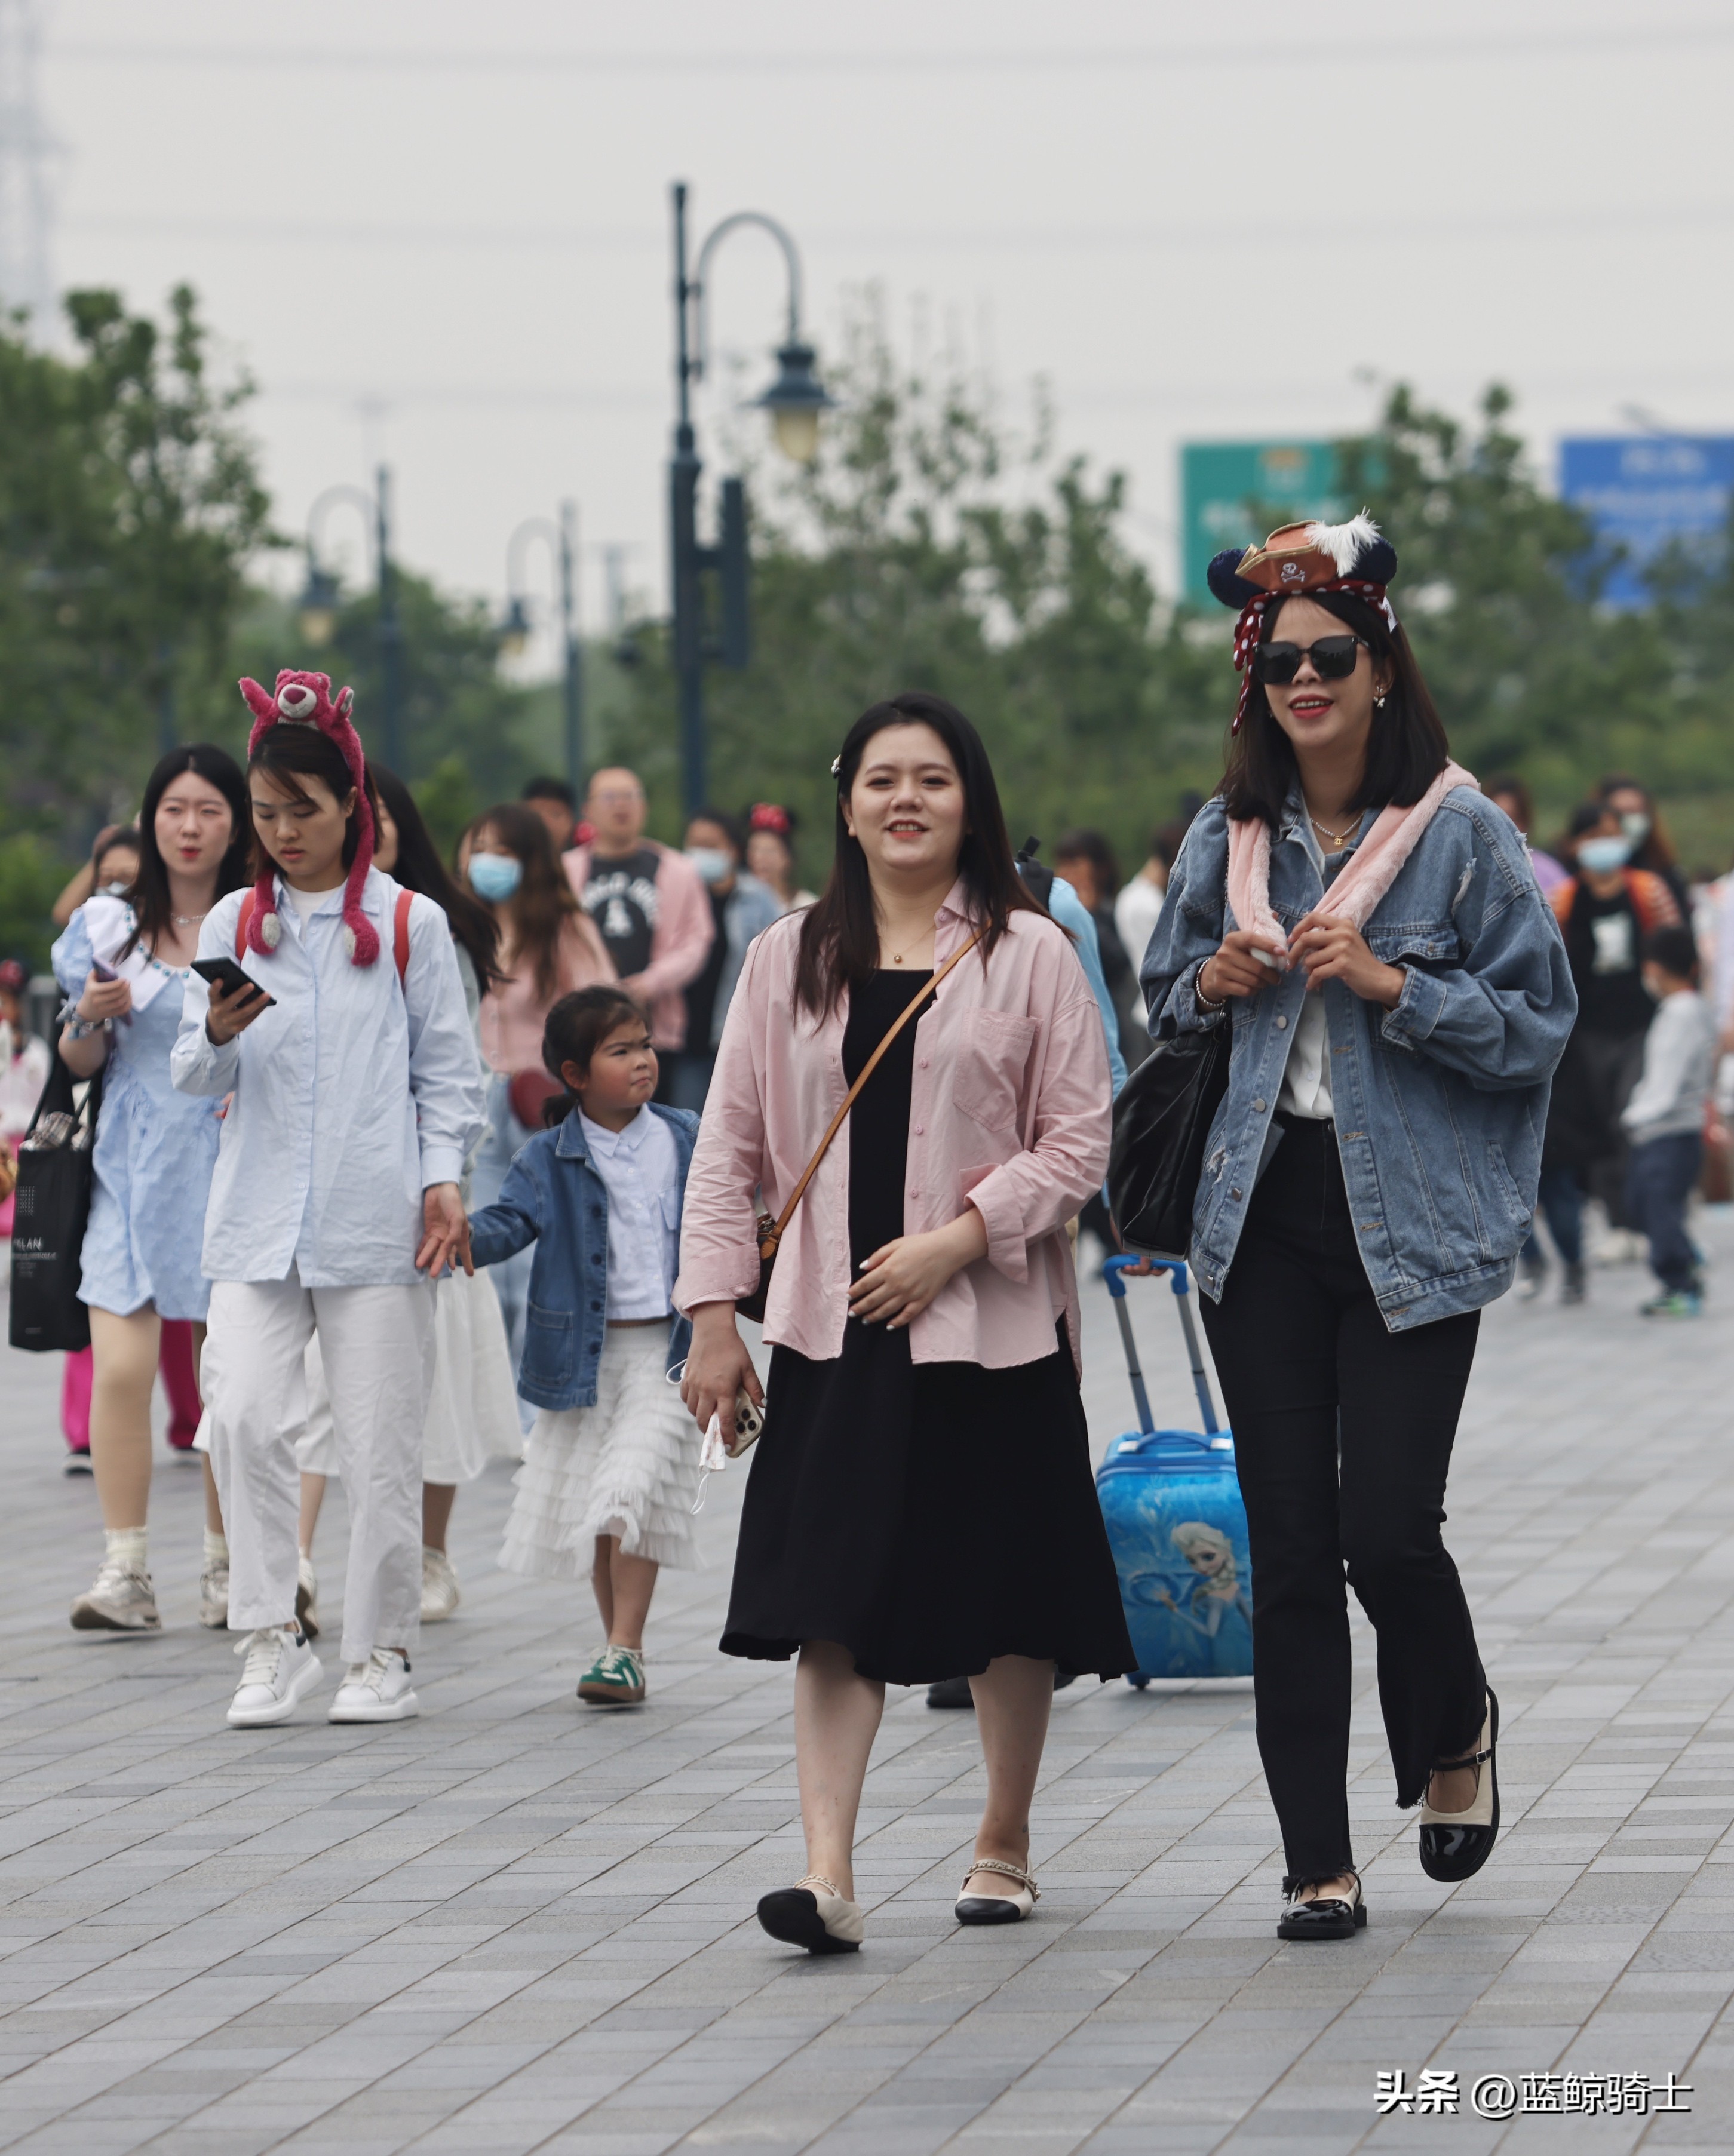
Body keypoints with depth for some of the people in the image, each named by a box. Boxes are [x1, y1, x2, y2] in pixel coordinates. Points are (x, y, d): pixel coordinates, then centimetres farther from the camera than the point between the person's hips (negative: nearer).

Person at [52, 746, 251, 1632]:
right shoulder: (110, 925, 5)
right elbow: (79, 1061, 11)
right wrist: (90, 1017, -10)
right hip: (135, 1171, 0)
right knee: (121, 1369, -12)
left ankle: (226, 1573, 13)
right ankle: (124, 1571, -10)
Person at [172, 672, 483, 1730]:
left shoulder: (410, 923, 5)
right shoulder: (233, 922, 11)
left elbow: (449, 1074, 6)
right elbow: (196, 1078, 9)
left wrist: (443, 1178, -7)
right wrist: (221, 1035, -12)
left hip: (378, 1222, -2)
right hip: (258, 1221, 2)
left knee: (382, 1442, 0)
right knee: (243, 1416, -15)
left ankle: (382, 1655, 11)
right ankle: (273, 1641, -7)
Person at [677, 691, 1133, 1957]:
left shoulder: (1029, 955, 0)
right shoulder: (790, 959, 8)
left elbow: (1078, 1142, -3)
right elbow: (732, 1147, 9)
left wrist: (958, 1237, -14)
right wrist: (713, 1311, 2)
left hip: (993, 1328, -1)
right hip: (833, 1331, 1)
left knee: (1009, 1607, 7)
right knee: (835, 1600, -8)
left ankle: (1005, 1844, 24)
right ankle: (828, 1875, -14)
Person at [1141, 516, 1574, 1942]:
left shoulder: (1464, 835, -4)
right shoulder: (1228, 838, 9)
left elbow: (1540, 1024, -5)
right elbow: (1164, 1006, 21)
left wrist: (1393, 984, -17)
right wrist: (1213, 984, -1)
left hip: (1413, 1222, -4)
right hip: (1264, 1220, 4)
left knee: (1389, 1527, -9)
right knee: (1290, 1545, 2)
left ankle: (1454, 1729, 25)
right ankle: (1319, 1862, 7)